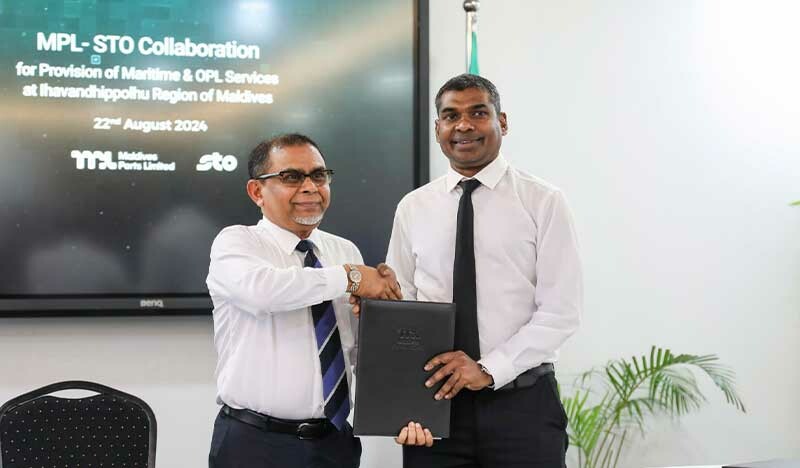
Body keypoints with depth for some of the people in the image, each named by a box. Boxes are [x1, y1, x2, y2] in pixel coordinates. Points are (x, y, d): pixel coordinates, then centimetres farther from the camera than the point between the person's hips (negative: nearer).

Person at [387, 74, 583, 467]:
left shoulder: (543, 201, -1)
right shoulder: (412, 208, 7)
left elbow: (561, 311, -6)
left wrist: (489, 369, -15)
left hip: (523, 404, -2)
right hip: (434, 402, 2)